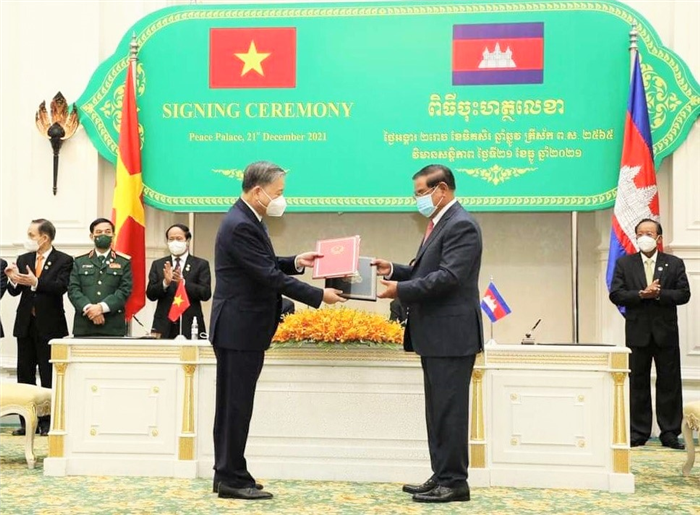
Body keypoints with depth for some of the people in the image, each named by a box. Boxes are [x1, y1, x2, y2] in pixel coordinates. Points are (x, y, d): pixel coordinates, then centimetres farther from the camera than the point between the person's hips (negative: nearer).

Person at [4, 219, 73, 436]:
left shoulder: (64, 261, -4)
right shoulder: (23, 260, 10)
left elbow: (61, 287, -19)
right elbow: (14, 291, 4)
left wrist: (36, 283, -31)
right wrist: (13, 280, -18)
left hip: (50, 326, -5)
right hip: (25, 324, 5)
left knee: (49, 376, 0)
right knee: (24, 375, 7)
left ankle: (47, 422, 7)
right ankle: (27, 421, 14)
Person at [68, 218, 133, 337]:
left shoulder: (124, 262, 10)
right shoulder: (80, 262, 15)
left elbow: (125, 290, -1)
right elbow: (73, 289, 4)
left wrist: (102, 307, -15)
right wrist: (89, 308, -14)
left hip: (113, 327, -1)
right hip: (84, 327, 1)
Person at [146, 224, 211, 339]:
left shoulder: (201, 264, 6)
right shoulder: (158, 265, 12)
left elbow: (206, 294, -5)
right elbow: (150, 294, 4)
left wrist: (183, 282, -19)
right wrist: (165, 282, -15)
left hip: (190, 326, -1)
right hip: (164, 326, 2)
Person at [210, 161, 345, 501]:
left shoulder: (248, 220, 13)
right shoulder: (240, 225, -20)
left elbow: (265, 266, 22)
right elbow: (269, 277, -22)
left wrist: (295, 262, 6)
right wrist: (319, 295, -18)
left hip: (244, 329, 10)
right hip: (238, 329, -10)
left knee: (235, 406, 13)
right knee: (235, 406, -3)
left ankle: (228, 475, 20)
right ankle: (232, 478, 6)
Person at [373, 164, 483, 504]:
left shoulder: (461, 225, -14)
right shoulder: (440, 224, 18)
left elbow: (448, 277, -23)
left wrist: (402, 290, -21)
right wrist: (393, 270, 7)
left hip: (452, 335, -10)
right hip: (436, 336, 10)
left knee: (449, 411, -4)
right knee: (438, 411, 14)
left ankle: (454, 481, 3)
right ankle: (442, 476, 22)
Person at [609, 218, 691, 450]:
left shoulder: (674, 264, 6)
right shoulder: (624, 263, 6)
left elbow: (684, 294, -3)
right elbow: (615, 294, -3)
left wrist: (658, 293, -16)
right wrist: (642, 294, -16)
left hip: (666, 332, 0)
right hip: (637, 332, 0)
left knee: (669, 384, 2)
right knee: (638, 384, 5)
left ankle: (669, 433, 9)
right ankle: (638, 432, 12)